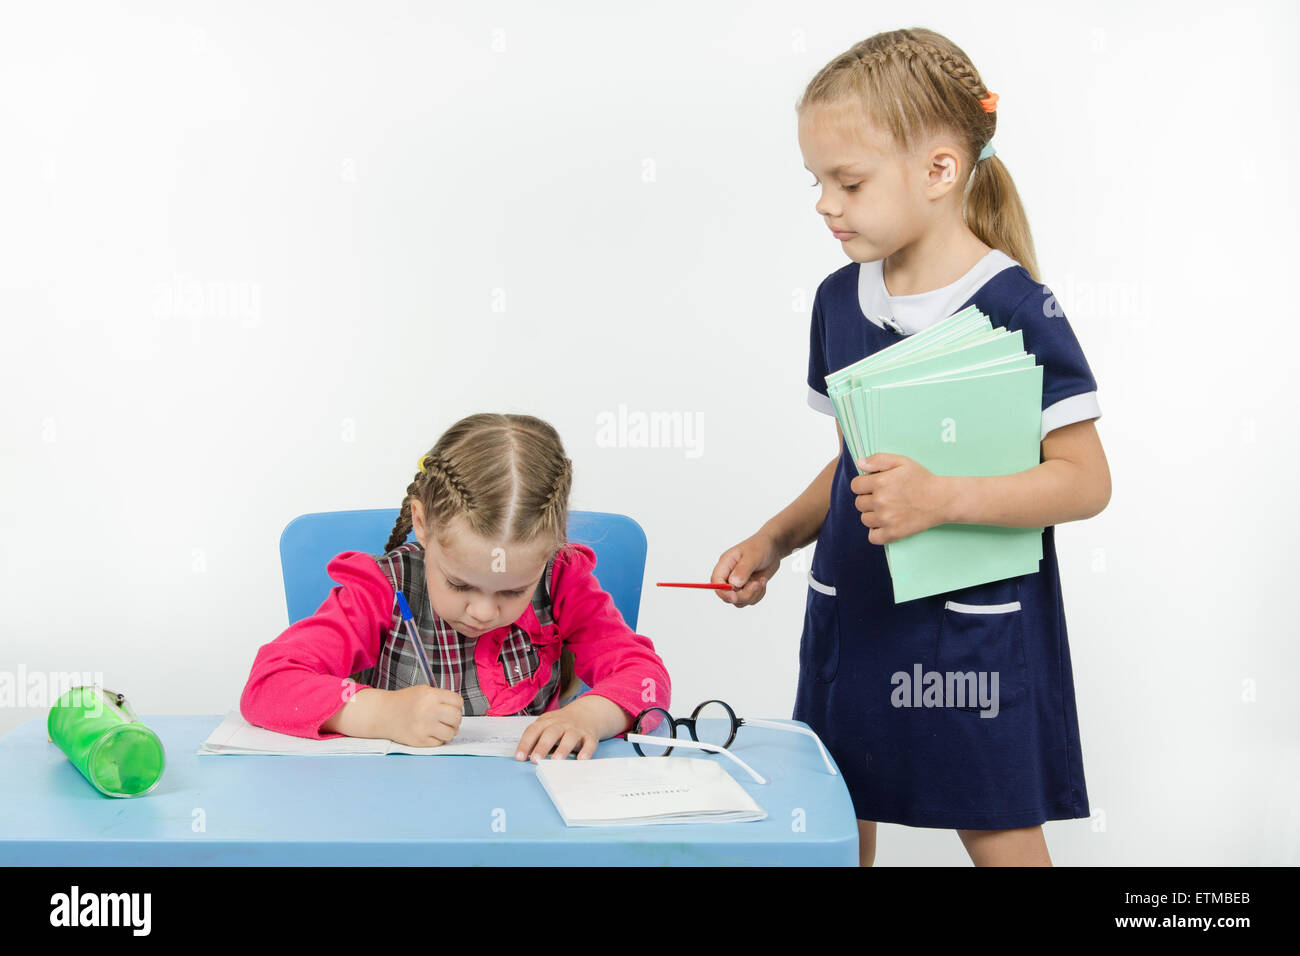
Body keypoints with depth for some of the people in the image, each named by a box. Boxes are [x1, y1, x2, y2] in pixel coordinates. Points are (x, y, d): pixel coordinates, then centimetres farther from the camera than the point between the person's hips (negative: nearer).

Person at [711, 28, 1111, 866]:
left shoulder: (1016, 309, -15)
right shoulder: (839, 300, 4)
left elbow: (1086, 482, -15)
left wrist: (944, 498, -27)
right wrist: (775, 540, 3)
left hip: (976, 628, -5)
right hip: (851, 617, 6)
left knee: (1002, 837, 7)